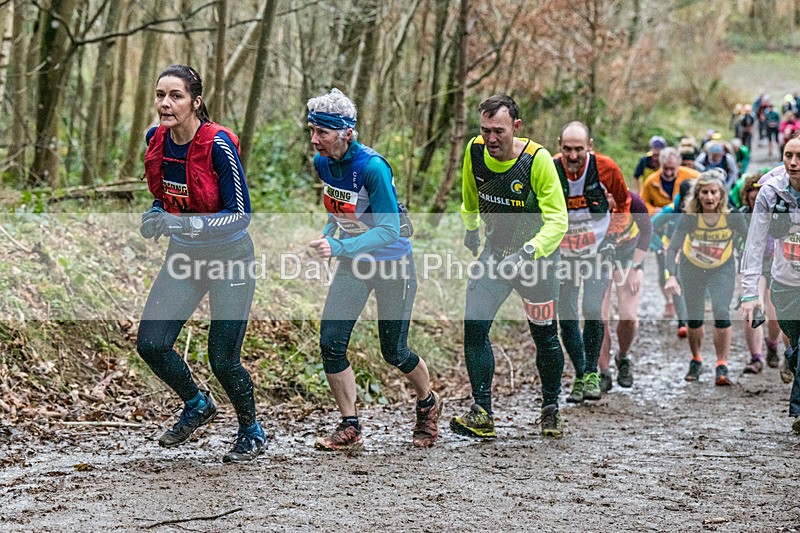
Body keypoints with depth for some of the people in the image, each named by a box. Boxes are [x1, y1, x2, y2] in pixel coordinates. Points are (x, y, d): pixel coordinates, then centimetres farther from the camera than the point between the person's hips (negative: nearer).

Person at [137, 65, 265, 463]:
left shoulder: (219, 145, -23)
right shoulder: (156, 139, -4)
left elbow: (240, 215, -21)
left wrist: (185, 223, -33)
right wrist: (157, 215, -7)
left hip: (229, 257, -6)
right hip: (183, 256, 6)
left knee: (223, 359, -4)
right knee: (150, 344, -6)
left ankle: (252, 433, 23)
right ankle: (196, 405, 23)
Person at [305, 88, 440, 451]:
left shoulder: (372, 167, -29)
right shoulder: (322, 162, -7)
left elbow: (389, 230, -31)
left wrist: (340, 247, -40)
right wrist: (328, 233, 5)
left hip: (393, 264, -6)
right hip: (353, 262, 6)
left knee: (394, 352, 5)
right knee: (330, 342, -9)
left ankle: (428, 405, 36)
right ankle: (350, 429, 1)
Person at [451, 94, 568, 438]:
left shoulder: (537, 159, -24)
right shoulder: (475, 151, -10)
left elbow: (557, 220, -24)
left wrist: (527, 253, -38)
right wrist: (471, 228, 26)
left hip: (535, 256, -3)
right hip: (495, 252, 3)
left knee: (544, 336, 6)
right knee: (474, 325, -13)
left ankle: (551, 409, 29)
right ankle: (481, 415, -10)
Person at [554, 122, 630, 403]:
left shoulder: (606, 167, -15)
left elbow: (623, 202, 6)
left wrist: (613, 235, -1)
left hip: (599, 249, -1)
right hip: (564, 253, 1)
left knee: (592, 310, -16)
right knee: (567, 318, -1)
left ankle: (592, 373, 3)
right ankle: (580, 376, 17)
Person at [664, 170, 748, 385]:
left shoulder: (732, 218, -24)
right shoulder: (690, 218, -26)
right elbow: (673, 248, -31)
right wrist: (671, 277, -45)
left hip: (722, 269, 0)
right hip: (691, 269, 1)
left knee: (722, 313, -19)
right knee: (694, 319, 7)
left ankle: (722, 367, -9)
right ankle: (696, 361, 33)